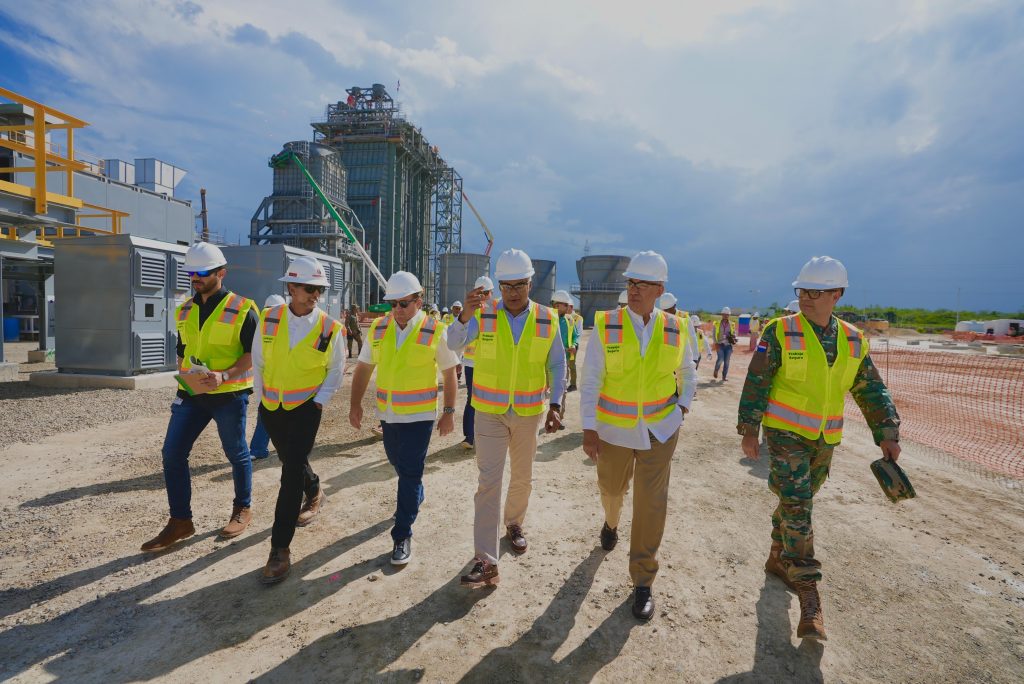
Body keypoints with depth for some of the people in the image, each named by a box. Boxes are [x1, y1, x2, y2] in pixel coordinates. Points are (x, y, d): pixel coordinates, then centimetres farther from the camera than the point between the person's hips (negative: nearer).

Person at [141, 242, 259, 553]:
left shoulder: (242, 309, -9)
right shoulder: (184, 311, 10)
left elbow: (253, 353, -11)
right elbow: (182, 351, 21)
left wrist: (225, 376, -24)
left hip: (229, 395, -5)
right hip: (191, 394, 6)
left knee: (236, 455, 8)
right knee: (173, 454, 2)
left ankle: (243, 509, 29)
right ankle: (180, 521, 16)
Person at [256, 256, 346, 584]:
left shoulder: (330, 328, -11)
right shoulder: (268, 320, -4)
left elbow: (336, 370, -1)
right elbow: (258, 361, 8)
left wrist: (320, 400, -7)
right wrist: (262, 396, 7)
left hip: (306, 408, -4)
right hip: (271, 407, 4)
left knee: (291, 472, -8)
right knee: (290, 461, 22)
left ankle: (280, 549, 1)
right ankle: (314, 493, 53)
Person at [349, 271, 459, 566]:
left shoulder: (436, 332, -11)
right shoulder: (378, 329, 0)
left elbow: (450, 375, -4)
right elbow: (363, 368, 7)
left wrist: (449, 412, -4)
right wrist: (355, 404, 1)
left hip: (419, 415, -5)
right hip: (388, 414, 5)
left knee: (410, 473, -2)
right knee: (399, 465, 22)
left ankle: (402, 536, 11)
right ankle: (414, 498, 51)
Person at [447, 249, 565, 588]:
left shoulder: (547, 320, -5)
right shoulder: (483, 314, -9)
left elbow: (557, 366, 1)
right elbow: (453, 343, -25)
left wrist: (555, 405, -8)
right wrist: (465, 315, -43)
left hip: (528, 413, 2)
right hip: (490, 412, -2)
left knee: (522, 477, 18)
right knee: (489, 482, -5)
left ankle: (514, 523, 45)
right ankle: (486, 561, 2)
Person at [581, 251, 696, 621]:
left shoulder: (675, 330, -5)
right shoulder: (606, 326, -12)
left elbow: (688, 374, 13)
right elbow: (590, 381, -12)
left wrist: (681, 409, 3)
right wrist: (589, 430, -15)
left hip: (659, 429, 1)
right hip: (613, 428, 0)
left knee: (651, 503, 1)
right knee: (611, 488, 20)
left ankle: (643, 581, 19)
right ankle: (610, 523, 57)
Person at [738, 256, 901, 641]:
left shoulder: (852, 341, 3)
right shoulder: (780, 333, -11)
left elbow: (872, 391, 8)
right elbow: (756, 384, -11)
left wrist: (887, 434, 0)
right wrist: (748, 431, -12)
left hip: (824, 439, 5)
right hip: (785, 434, -5)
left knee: (794, 503, 18)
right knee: (796, 508, -9)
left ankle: (777, 559, 38)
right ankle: (809, 596, -2)